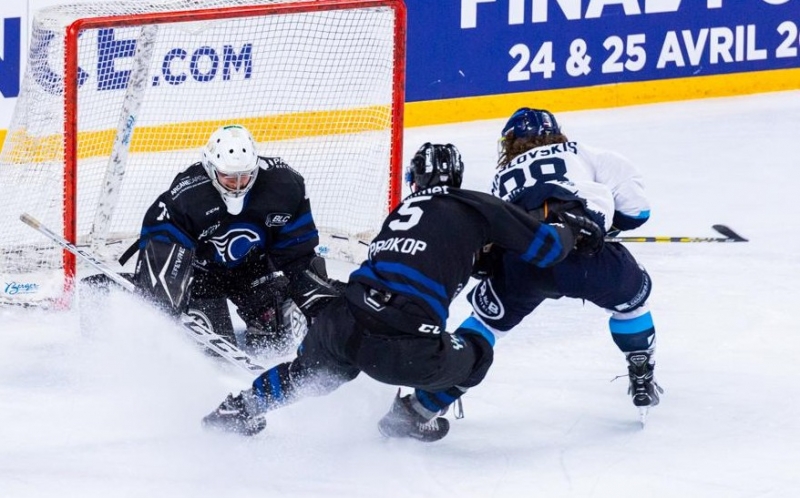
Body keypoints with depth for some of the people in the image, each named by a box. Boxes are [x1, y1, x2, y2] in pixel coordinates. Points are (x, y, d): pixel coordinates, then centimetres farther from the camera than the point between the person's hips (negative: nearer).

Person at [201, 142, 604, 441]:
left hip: (341, 325, 5)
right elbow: (544, 247, 10)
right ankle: (413, 414, 25)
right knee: (476, 353, 23)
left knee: (312, 368, 38)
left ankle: (241, 407, 36)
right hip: (403, 353, -5)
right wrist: (570, 229, 32)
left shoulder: (404, 210, 25)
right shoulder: (477, 207, 9)